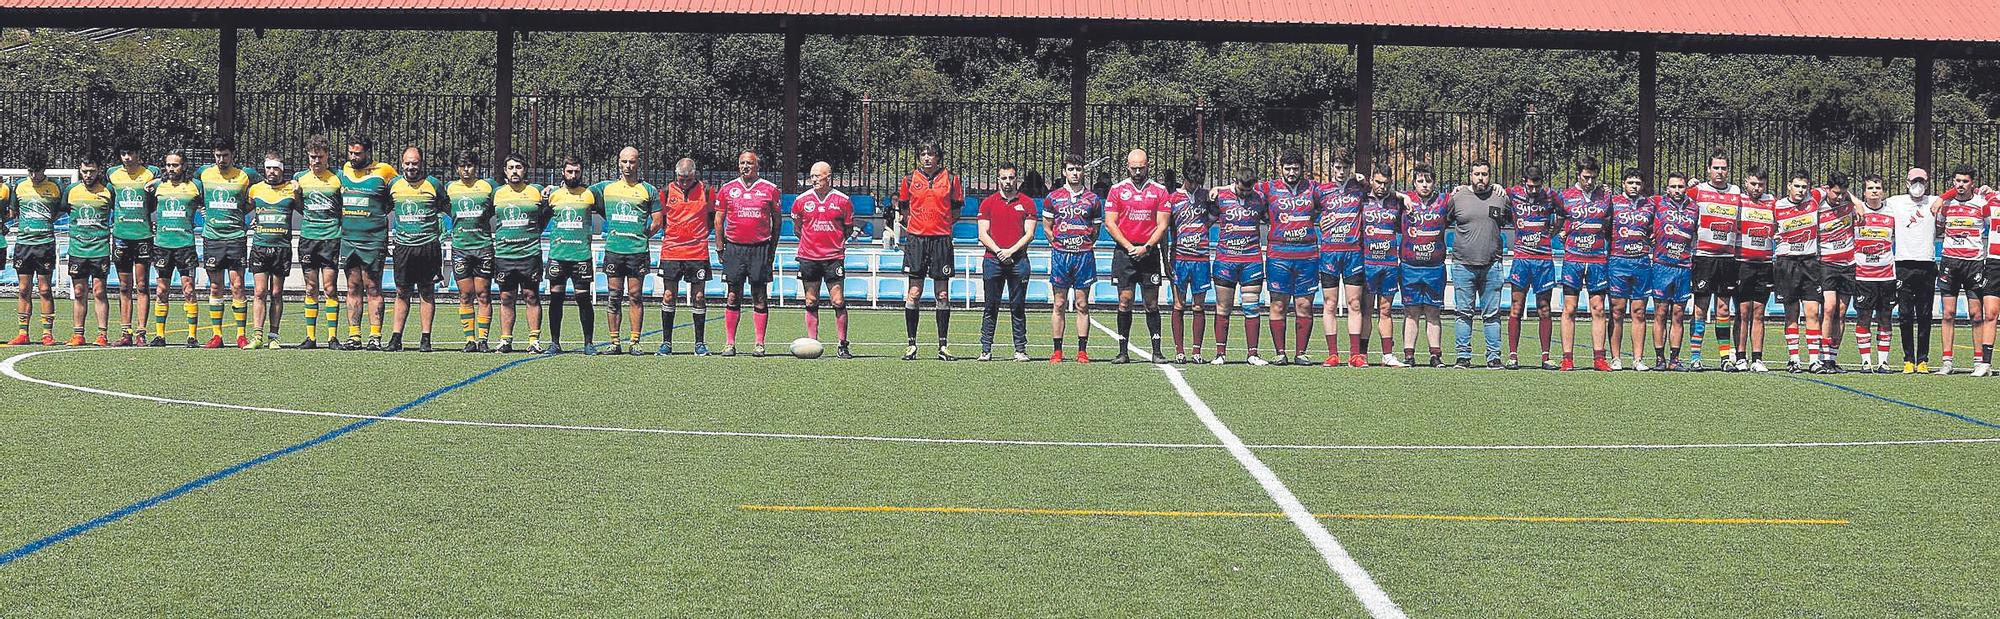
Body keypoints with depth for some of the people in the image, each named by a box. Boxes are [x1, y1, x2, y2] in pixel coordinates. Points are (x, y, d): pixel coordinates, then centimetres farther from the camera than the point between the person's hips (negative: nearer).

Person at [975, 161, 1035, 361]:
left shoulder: (1027, 203, 7)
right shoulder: (988, 203, 8)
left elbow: (1029, 234, 2)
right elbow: (983, 234, 3)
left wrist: (1011, 250, -10)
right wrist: (998, 250, -11)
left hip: (1018, 260, 0)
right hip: (993, 261, 0)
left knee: (1018, 307, 2)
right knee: (991, 307, 1)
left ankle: (1020, 349, 5)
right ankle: (985, 349, 3)